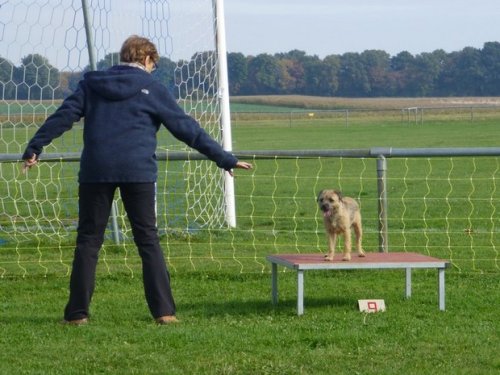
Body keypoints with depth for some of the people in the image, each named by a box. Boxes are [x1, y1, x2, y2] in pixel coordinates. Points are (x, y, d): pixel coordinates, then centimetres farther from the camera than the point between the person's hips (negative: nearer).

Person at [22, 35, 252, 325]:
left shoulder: (93, 84, 12)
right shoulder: (152, 89, 5)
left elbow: (63, 116, 5)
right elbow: (186, 128, 4)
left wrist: (35, 148, 6)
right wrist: (225, 159, 8)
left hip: (95, 170, 2)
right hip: (138, 171, -2)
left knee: (89, 240, 7)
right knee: (148, 241, 5)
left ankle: (78, 313, 5)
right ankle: (164, 311, 0)